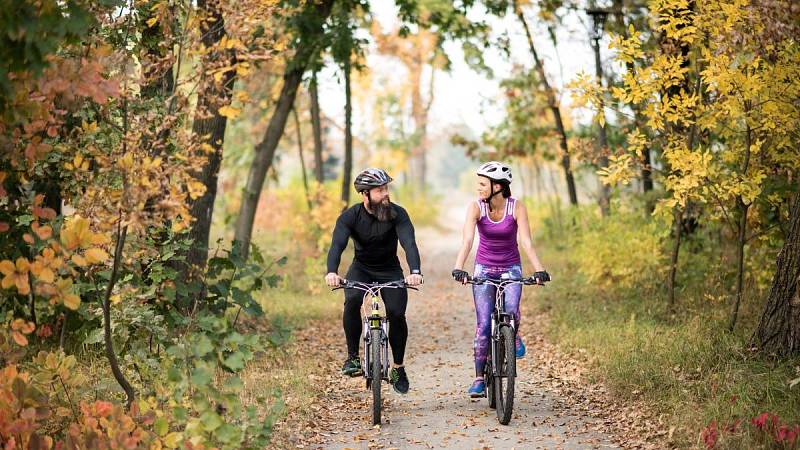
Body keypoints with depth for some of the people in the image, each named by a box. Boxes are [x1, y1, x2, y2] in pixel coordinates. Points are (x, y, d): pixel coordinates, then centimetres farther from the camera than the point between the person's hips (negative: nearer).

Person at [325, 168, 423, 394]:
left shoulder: (397, 214, -19)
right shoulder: (350, 216, -18)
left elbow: (409, 243, -33)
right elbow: (337, 245, -32)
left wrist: (415, 271, -53)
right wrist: (332, 272, -53)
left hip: (390, 270, 0)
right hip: (361, 268, 0)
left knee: (397, 314, -17)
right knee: (352, 301, -30)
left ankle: (398, 368, 5)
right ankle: (352, 357, -15)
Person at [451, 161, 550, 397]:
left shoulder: (517, 207, -14)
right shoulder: (476, 207, -14)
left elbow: (526, 242, -22)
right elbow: (467, 240, -25)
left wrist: (539, 270, -35)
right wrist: (458, 268, -40)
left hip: (511, 267, 0)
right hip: (484, 268, 1)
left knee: (511, 310, -27)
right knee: (483, 324, -7)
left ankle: (514, 336, 8)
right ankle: (479, 379, 1)